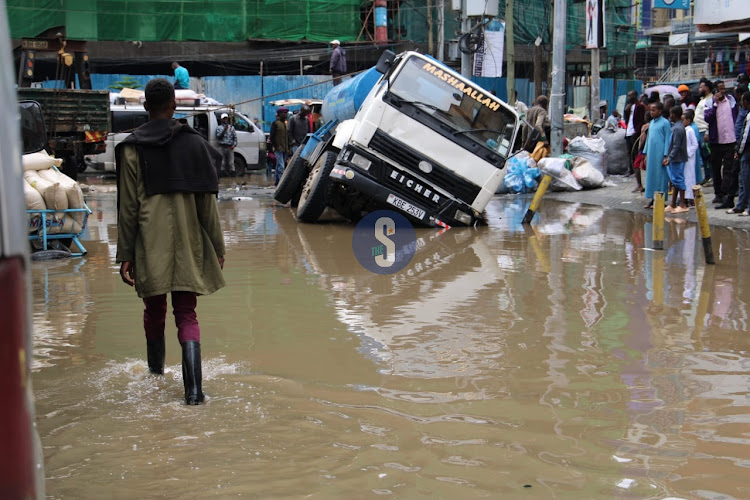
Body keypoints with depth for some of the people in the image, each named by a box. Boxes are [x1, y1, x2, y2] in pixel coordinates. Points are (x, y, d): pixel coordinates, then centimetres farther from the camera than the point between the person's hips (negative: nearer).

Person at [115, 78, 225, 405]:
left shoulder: (132, 148, -3)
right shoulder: (194, 144, -1)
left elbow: (128, 207, -3)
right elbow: (207, 203, -1)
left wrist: (125, 255, 1)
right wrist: (217, 247, 6)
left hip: (150, 246, 0)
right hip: (188, 244, 0)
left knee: (154, 309, 19)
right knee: (186, 314, 2)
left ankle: (156, 367, 38)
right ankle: (194, 388, -12)